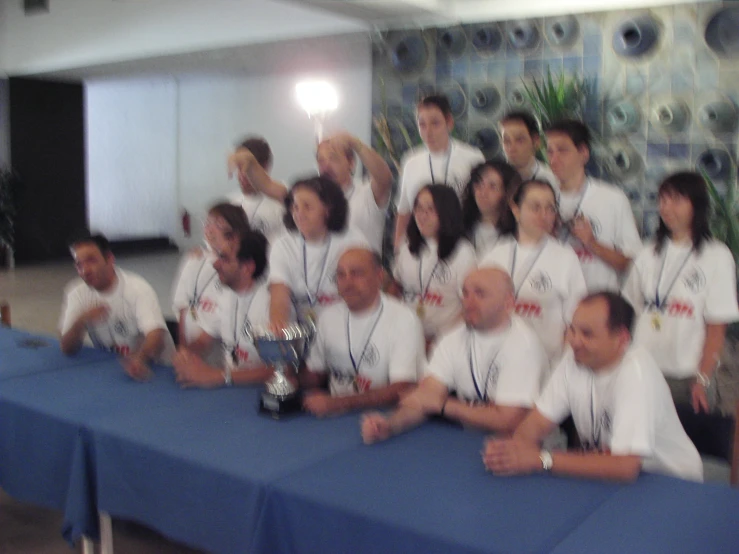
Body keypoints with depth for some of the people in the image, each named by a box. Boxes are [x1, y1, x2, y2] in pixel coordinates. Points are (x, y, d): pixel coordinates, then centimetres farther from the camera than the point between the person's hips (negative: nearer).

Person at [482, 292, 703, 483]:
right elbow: (537, 421, -5)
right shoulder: (575, 360, -7)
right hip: (607, 472, 5)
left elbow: (625, 467, -30)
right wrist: (515, 448, -27)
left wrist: (542, 460, -31)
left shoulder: (636, 371, -24)